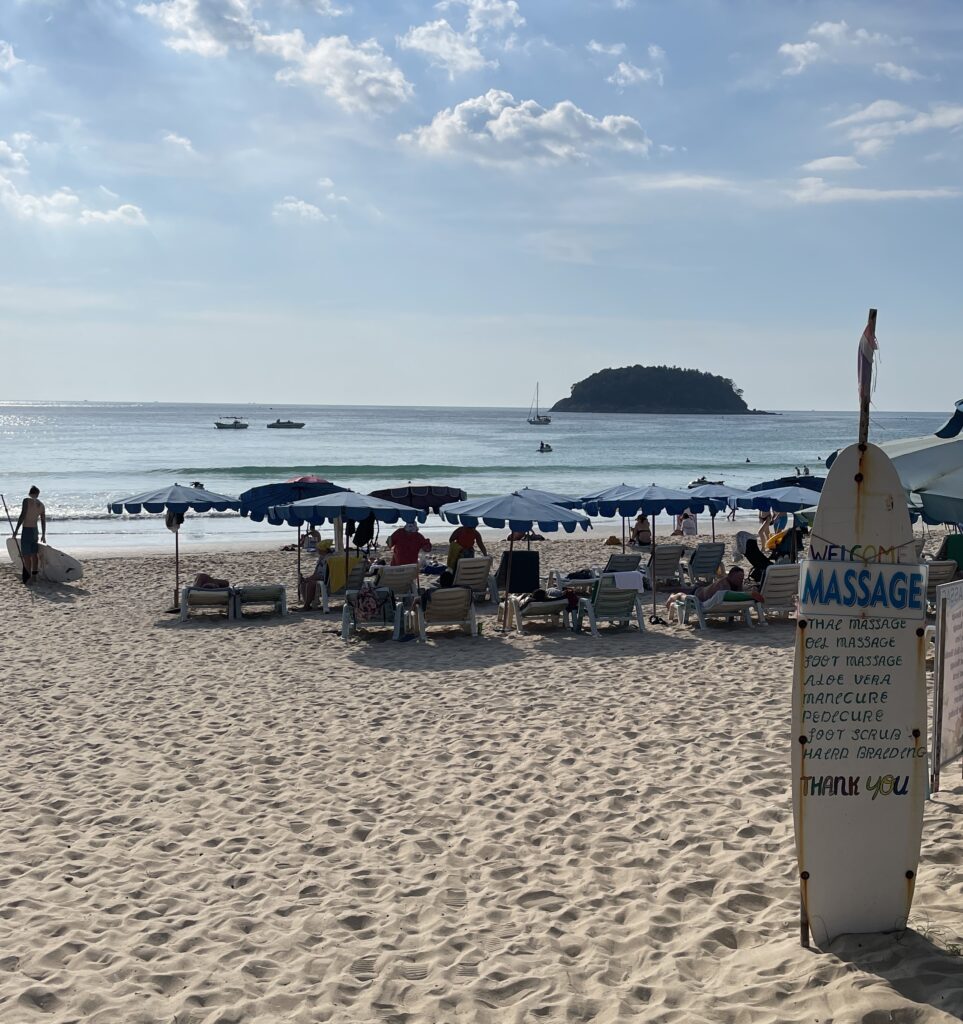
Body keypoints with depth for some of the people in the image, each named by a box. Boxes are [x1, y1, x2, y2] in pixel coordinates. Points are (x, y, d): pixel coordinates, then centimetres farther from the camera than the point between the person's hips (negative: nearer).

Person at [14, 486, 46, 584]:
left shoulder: (27, 501, -9)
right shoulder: (41, 505, 9)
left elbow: (22, 516, -15)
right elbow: (43, 521, 13)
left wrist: (16, 530, -11)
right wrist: (43, 535, 22)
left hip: (26, 530, -7)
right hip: (35, 530, 7)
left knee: (26, 555, -4)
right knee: (34, 554, 15)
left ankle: (28, 577, -7)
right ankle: (34, 575, 23)